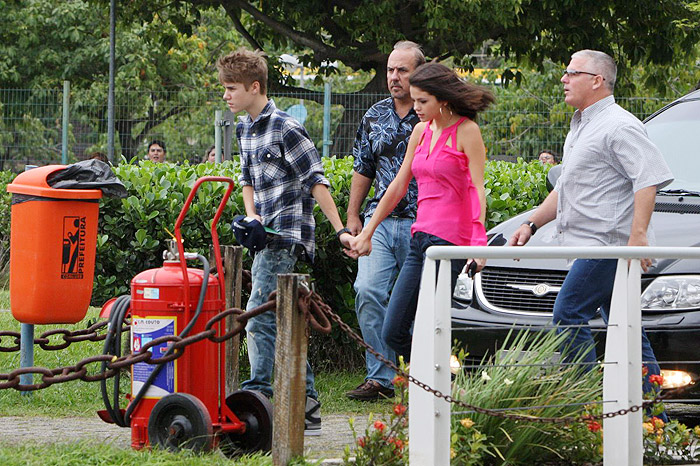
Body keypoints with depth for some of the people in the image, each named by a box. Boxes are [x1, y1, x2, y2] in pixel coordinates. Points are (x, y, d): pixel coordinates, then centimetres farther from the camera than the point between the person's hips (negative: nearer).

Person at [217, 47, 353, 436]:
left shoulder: (285, 129, -12)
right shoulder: (245, 129, 15)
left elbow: (316, 181, -12)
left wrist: (340, 230, -14)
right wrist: (251, 216, 5)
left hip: (287, 237, -9)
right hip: (267, 238, 9)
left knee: (259, 319, -15)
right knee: (281, 323, 10)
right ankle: (307, 407, 14)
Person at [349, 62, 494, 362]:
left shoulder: (466, 132, -5)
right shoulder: (421, 132, 16)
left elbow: (478, 190, -12)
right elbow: (398, 187, 22)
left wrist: (478, 241, -23)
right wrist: (367, 232, 24)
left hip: (449, 239, -8)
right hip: (420, 236, 8)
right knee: (392, 332, 4)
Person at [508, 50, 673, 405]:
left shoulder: (619, 127, -11)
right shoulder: (580, 129, 22)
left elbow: (648, 180, -20)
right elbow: (565, 189, 31)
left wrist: (638, 235, -28)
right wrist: (532, 224, 23)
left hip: (608, 241, -10)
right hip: (592, 244, 10)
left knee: (569, 314, -14)